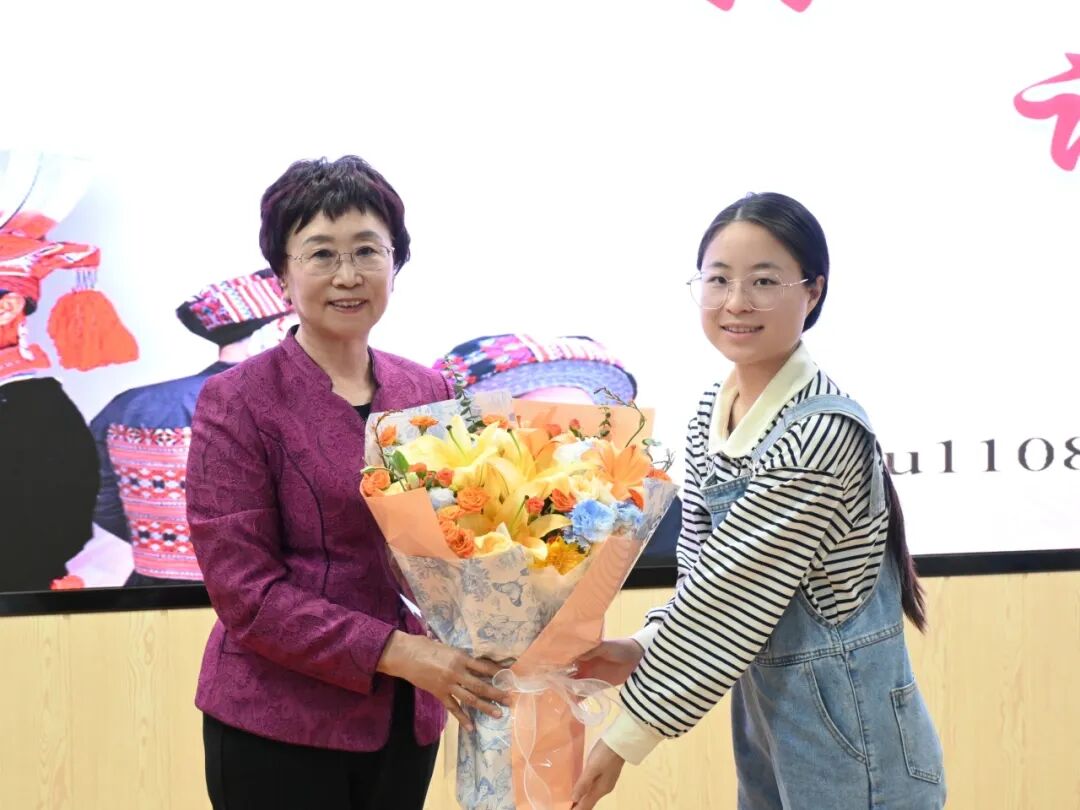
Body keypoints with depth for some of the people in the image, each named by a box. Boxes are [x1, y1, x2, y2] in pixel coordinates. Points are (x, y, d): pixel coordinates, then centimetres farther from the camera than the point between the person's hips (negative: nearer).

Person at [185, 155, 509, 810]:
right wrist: (397, 652, -20)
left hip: (408, 719, 4)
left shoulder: (429, 393, 4)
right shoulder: (237, 403, -8)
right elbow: (243, 588, -13)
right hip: (278, 725, -4)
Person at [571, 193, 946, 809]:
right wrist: (645, 649, -9)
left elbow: (732, 598, -22)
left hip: (848, 736, -7)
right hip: (762, 707, 8)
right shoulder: (713, 413, 2)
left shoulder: (823, 432, -24)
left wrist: (623, 742, -16)